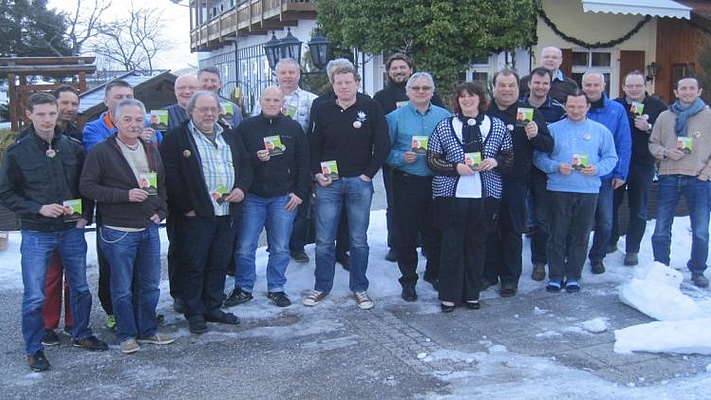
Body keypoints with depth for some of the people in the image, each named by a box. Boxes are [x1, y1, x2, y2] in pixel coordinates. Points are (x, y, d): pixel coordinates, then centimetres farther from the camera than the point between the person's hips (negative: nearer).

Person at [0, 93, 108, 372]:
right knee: (34, 296, 1)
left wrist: (85, 215, -1)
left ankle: (81, 335, 34)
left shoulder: (73, 148, 1)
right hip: (36, 234, -3)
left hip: (72, 231, 3)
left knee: (80, 288, 14)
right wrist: (38, 209, -16)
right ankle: (33, 349, 17)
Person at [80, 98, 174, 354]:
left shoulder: (151, 151, 12)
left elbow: (162, 185, 20)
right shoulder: (101, 152, -7)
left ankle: (148, 330, 26)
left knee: (150, 285, 12)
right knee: (122, 288, 4)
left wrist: (160, 211, 5)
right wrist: (125, 195, -18)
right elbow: (87, 187, -11)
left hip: (149, 229, 5)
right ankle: (127, 335, 18)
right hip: (117, 232, -5)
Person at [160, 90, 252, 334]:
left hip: (228, 213, 6)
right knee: (192, 266, 1)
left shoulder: (230, 138, 17)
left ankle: (213, 308, 25)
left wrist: (241, 187, 0)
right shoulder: (176, 139, -4)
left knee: (219, 264, 13)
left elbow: (246, 165, 19)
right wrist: (186, 207, -14)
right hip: (194, 216, -5)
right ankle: (194, 313, 13)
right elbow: (170, 176, -11)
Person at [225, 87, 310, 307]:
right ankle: (243, 288, 16)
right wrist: (255, 158, -17)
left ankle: (276, 288, 20)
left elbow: (303, 163, 5)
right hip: (252, 196, 0)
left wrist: (300, 193, -2)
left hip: (284, 198, 1)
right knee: (244, 247, 1)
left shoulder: (293, 128, 5)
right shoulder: (246, 127, 4)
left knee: (280, 248, 6)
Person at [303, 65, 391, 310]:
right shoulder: (323, 111, 5)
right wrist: (317, 173, -4)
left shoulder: (371, 108, -1)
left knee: (359, 240, 7)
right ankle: (322, 287, 19)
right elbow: (313, 145, 9)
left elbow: (382, 144, -2)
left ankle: (359, 288, 20)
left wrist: (369, 174, -5)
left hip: (360, 183, -1)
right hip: (328, 183, 2)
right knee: (324, 241, 5)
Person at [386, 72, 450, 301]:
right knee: (406, 235, 4)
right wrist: (402, 157, -18)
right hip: (406, 183, -2)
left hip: (436, 183, 2)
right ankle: (408, 281, 17)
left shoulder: (444, 116, 7)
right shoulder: (395, 117, 0)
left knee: (435, 232, 10)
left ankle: (434, 274, 30)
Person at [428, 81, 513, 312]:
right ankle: (449, 296, 15)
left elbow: (510, 159, 11)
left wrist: (495, 161, -10)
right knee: (451, 246, 3)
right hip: (451, 195, -1)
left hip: (485, 196, 2)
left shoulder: (497, 126, 7)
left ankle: (472, 294, 24)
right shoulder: (444, 126, 3)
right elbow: (432, 160, 1)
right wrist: (456, 167, -15)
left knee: (477, 245, 10)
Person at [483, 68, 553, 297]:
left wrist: (535, 135, -19)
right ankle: (489, 273, 25)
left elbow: (548, 146, 1)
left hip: (514, 183, -1)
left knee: (512, 231, 6)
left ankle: (510, 278, 16)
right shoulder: (483, 112, 3)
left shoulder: (529, 112, 2)